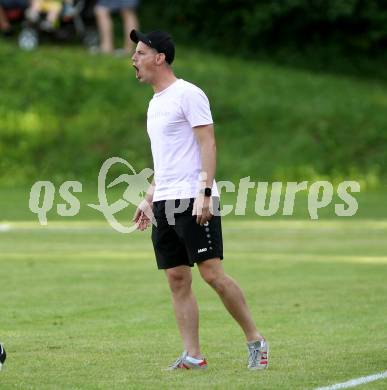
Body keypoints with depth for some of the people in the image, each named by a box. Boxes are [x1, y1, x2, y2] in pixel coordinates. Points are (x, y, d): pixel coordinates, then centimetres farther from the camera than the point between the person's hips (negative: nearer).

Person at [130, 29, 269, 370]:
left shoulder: (188, 94, -8)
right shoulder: (155, 103, 19)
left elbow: (208, 143, -13)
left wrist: (204, 193, -21)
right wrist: (149, 199, 22)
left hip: (194, 200, -9)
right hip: (164, 203, 9)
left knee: (212, 272, -11)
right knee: (178, 280, 3)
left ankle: (255, 341, 0)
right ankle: (192, 356, 3)